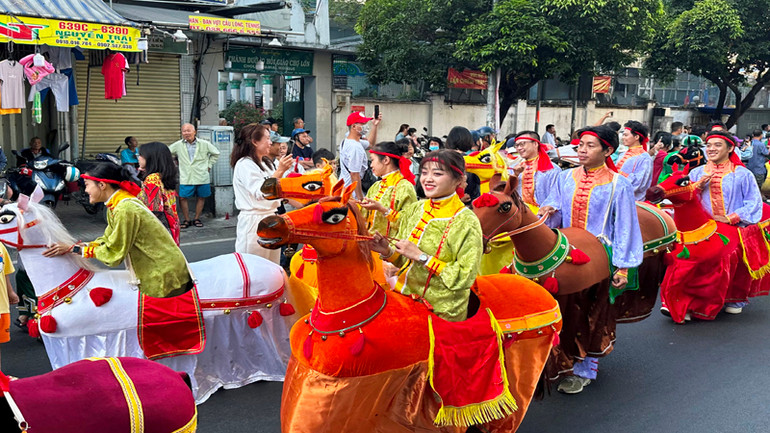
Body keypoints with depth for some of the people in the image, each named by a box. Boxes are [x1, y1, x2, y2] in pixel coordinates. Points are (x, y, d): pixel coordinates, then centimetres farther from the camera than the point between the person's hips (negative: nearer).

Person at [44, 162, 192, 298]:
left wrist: (75, 249, -8)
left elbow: (113, 253, -16)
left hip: (165, 277, -9)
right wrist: (70, 247, 1)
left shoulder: (125, 209, -22)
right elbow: (107, 240, 12)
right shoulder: (115, 205, 9)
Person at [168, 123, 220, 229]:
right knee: (183, 198, -4)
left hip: (202, 176, 0)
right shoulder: (178, 145, 1)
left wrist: (209, 165, 7)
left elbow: (215, 153, 13)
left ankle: (196, 219, 22)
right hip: (186, 178, 0)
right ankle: (187, 220, 10)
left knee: (201, 197, 7)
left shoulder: (204, 144, -1)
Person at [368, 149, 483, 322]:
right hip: (404, 296, 5)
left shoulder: (467, 222, -15)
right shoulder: (413, 210, 2)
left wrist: (421, 256, -23)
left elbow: (466, 277, -21)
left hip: (442, 313, -5)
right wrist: (387, 251, -11)